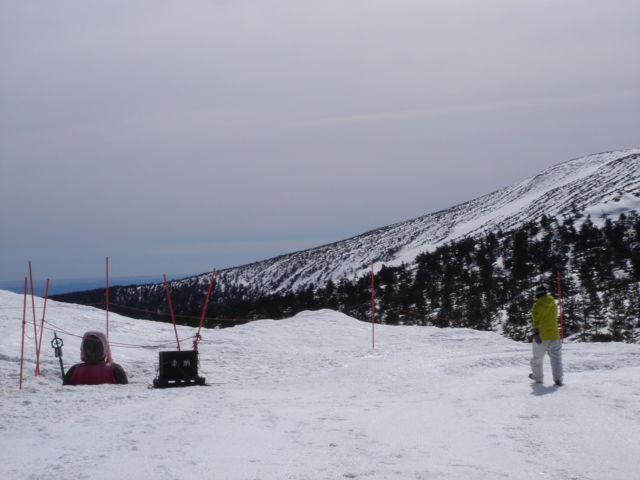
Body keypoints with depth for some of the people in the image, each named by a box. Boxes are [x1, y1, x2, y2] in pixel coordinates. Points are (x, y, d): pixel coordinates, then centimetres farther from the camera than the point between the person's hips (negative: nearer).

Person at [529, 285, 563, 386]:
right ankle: (558, 378, -10)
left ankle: (538, 377, 26)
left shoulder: (537, 305, -9)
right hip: (554, 335, 4)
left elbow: (536, 320, -17)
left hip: (542, 336, -4)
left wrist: (535, 333, -21)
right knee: (556, 358, 4)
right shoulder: (553, 304, 8)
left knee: (537, 358, 14)